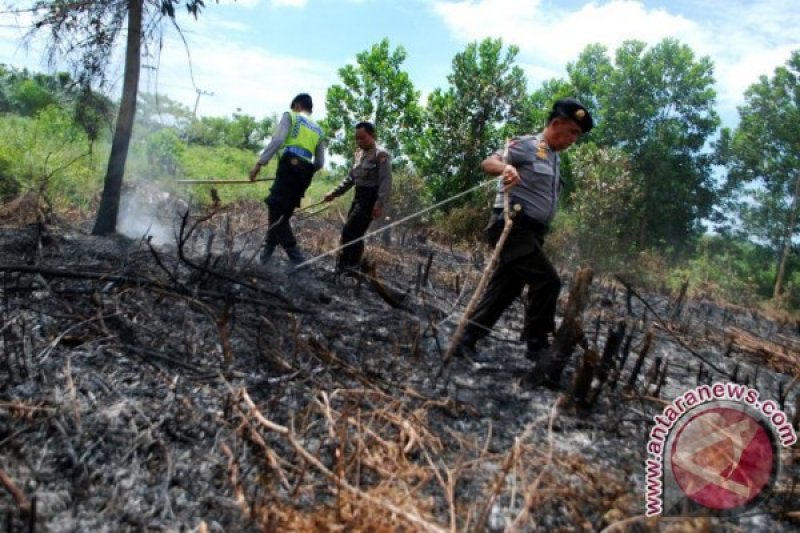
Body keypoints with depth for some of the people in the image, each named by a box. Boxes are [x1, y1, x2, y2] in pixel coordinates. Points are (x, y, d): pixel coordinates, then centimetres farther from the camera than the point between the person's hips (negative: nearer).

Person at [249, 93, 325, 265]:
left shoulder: (290, 116, 10)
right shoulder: (318, 129, 26)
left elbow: (277, 140, -9)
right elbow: (319, 163, 20)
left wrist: (259, 163, -11)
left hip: (289, 167, -6)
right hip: (304, 173, 7)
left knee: (276, 211, -7)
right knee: (282, 214, 13)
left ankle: (297, 258, -16)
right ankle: (266, 253, 18)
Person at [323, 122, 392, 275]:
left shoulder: (381, 155, -11)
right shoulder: (359, 154, 15)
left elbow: (386, 182, -19)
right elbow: (350, 178, 22)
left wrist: (380, 204, -28)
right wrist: (334, 193, 18)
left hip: (370, 198, -9)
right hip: (358, 196, 9)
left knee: (349, 231, -12)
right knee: (355, 233, 11)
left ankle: (342, 268, -5)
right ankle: (352, 266, 21)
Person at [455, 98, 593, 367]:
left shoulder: (554, 158, 20)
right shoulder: (527, 145, -7)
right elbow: (488, 162, -18)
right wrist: (506, 167, -38)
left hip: (531, 231, 9)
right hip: (513, 226, -9)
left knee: (504, 289, 7)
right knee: (547, 280, -14)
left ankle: (466, 340, 15)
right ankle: (536, 344, -2)